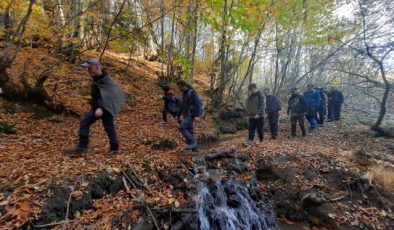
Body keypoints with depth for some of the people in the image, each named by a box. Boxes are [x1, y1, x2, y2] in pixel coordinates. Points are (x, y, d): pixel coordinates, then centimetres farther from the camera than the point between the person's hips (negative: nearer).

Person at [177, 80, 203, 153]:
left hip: (191, 115, -9)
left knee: (182, 127, -18)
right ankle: (195, 148, 16)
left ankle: (193, 142, -13)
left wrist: (196, 114, -27)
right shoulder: (184, 93, 16)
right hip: (186, 115, 9)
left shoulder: (192, 92, -12)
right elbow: (182, 105, 22)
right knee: (189, 130, 8)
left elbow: (197, 103, -20)